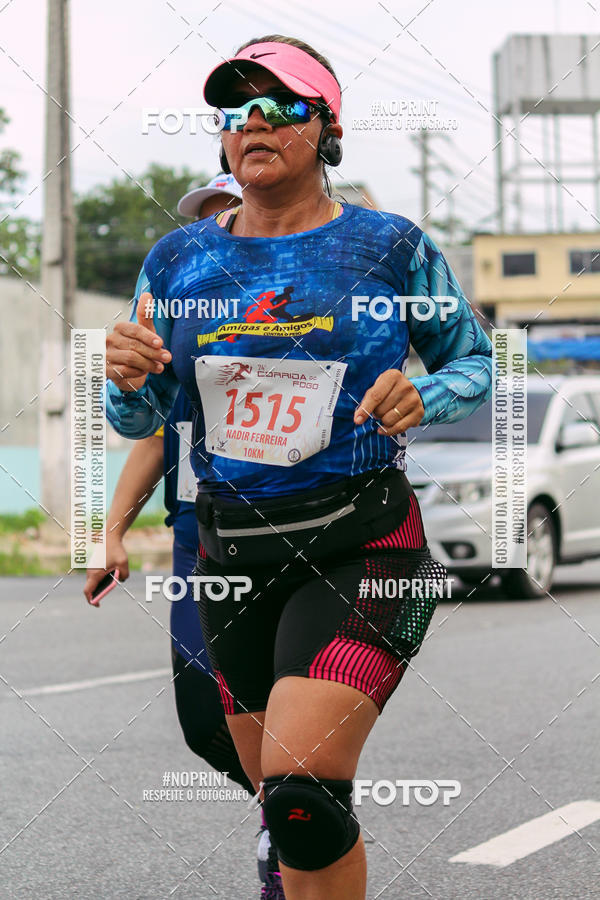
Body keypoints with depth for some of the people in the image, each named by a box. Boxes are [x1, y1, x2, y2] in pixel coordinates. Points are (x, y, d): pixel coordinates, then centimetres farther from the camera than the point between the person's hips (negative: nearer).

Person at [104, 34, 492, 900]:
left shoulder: (391, 247, -2)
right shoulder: (178, 261, 7)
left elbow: (480, 361, 8)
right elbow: (138, 421, 11)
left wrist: (424, 396, -14)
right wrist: (127, 381, -12)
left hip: (361, 546, -4)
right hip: (232, 555, 5)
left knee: (302, 795, -23)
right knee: (287, 809, 13)